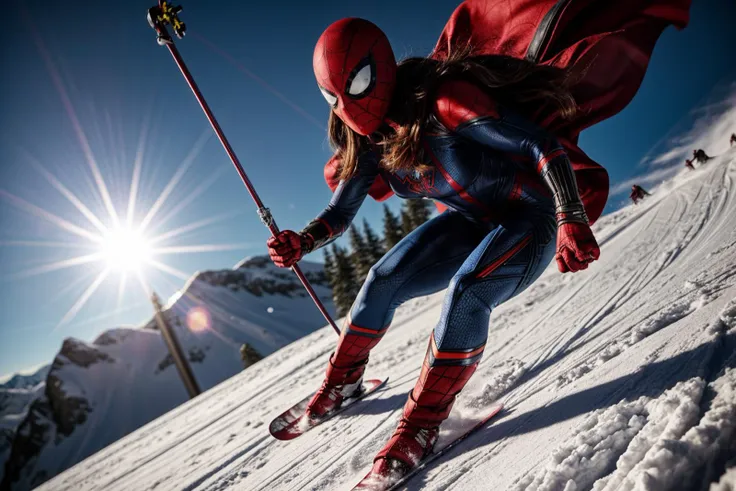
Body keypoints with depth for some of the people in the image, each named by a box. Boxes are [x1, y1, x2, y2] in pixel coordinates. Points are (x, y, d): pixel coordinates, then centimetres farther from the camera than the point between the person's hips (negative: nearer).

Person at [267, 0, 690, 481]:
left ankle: (423, 422, -15)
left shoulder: (441, 103, -28)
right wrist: (301, 242, -18)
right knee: (383, 280, -8)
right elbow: (339, 214, 2)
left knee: (466, 291, -32)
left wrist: (572, 220, -39)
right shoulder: (367, 144, -4)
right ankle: (343, 380, 16)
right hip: (471, 222, 6)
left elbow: (542, 144, -29)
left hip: (531, 215, -6)